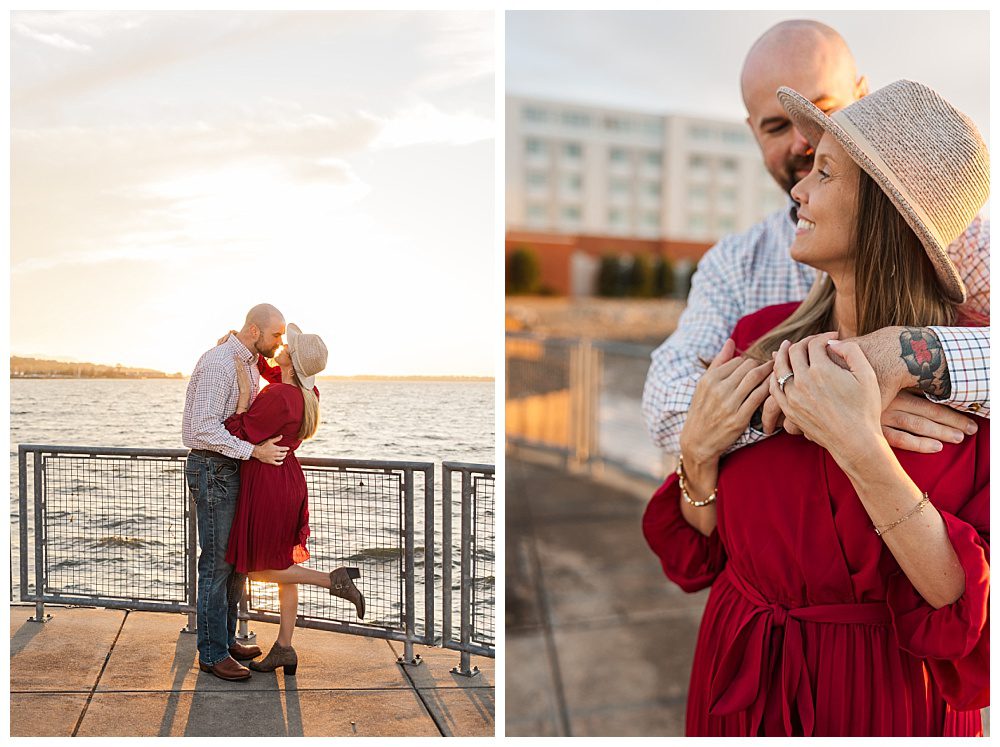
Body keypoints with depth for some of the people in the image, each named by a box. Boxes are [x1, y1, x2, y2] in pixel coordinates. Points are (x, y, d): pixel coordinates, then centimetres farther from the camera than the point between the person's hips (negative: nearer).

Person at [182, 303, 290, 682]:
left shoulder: (247, 363, 11)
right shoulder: (218, 363, -19)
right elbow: (205, 428, -25)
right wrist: (255, 451, -24)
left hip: (232, 468, 10)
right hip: (212, 469, -10)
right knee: (217, 562, -4)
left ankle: (225, 638, 26)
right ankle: (212, 653, 6)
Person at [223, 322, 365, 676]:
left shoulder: (277, 396, -24)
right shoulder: (308, 393, 1)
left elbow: (239, 436, -19)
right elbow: (273, 373, 20)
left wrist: (244, 393, -17)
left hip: (267, 484, -8)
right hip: (290, 479, 9)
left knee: (258, 569, 7)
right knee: (283, 565, 15)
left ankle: (334, 579, 0)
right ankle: (284, 649, 22)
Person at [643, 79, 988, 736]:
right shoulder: (760, 339, -8)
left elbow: (977, 612, -23)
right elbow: (705, 553, 1)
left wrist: (862, 450, -32)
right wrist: (699, 453, -17)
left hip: (889, 704, -3)